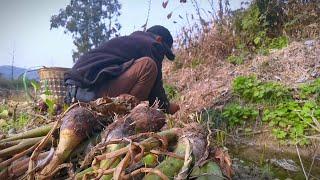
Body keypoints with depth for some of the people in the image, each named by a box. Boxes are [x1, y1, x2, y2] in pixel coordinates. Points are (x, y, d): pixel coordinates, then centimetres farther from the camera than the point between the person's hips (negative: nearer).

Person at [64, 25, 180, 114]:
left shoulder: (128, 40, 28)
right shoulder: (152, 45, 1)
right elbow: (155, 87, -2)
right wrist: (166, 107, 16)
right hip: (93, 90, -10)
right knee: (148, 65, -16)